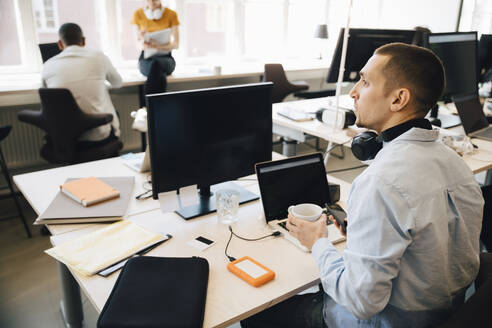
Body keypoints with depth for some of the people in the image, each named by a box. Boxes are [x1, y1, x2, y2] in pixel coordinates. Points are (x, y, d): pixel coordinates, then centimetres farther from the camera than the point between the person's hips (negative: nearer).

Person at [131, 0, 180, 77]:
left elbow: (176, 44, -4)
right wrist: (142, 43, -23)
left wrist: (159, 46, -25)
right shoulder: (138, 14, 5)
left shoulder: (171, 14, 1)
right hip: (146, 57, 1)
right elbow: (138, 44, 3)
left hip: (165, 57, -1)